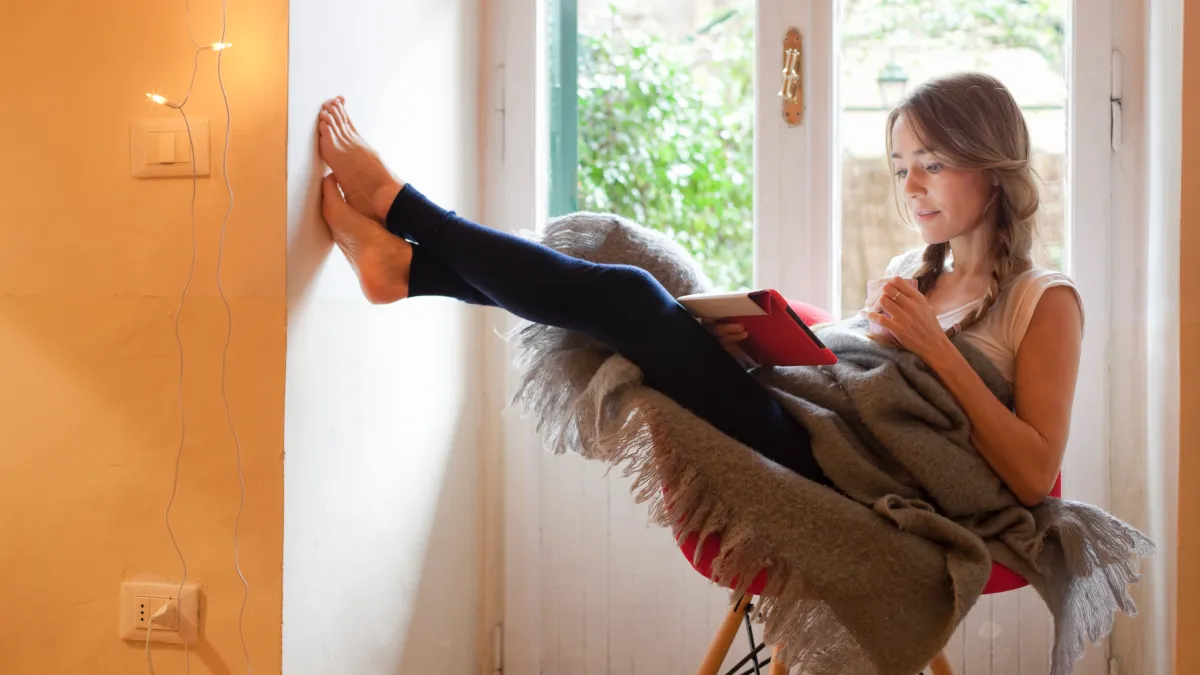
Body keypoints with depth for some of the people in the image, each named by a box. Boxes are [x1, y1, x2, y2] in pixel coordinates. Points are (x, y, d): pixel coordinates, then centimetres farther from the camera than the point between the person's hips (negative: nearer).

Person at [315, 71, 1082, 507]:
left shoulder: (1045, 301, -1)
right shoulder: (906, 275, 20)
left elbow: (1034, 477, -10)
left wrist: (938, 350, -15)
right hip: (823, 457, 7)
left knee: (628, 297, -16)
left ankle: (397, 206, -3)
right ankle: (406, 262, 1)